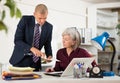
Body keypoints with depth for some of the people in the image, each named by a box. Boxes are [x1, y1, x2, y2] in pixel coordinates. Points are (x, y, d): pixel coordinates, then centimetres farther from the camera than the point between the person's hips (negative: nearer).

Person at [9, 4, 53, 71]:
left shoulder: (49, 27, -2)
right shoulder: (25, 20, -11)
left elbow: (47, 45, 8)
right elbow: (17, 40, -17)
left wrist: (49, 56, -13)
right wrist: (32, 48, -31)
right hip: (20, 58, -2)